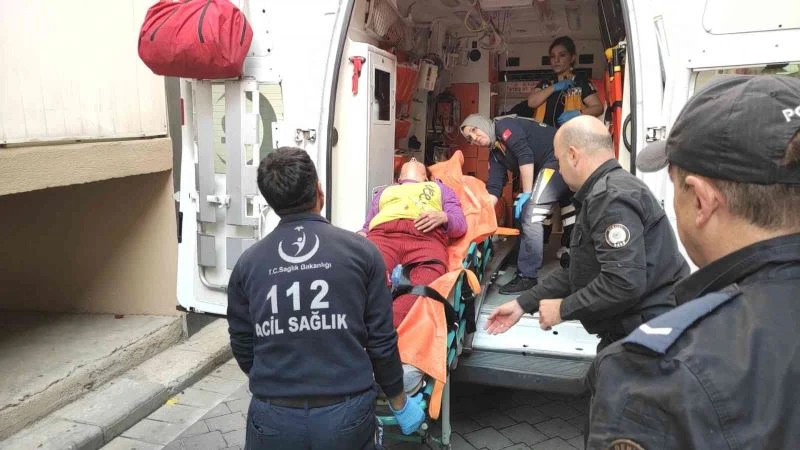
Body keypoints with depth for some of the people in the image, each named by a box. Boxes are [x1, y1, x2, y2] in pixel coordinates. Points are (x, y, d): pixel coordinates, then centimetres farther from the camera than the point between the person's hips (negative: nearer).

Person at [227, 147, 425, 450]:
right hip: (346, 413, 0)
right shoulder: (361, 251, -8)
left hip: (274, 418, 1)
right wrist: (400, 403, 11)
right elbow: (381, 341, -5)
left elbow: (242, 348, 5)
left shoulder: (247, 264, -3)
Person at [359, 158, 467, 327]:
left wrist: (443, 217, -1)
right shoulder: (383, 192, 44)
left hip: (427, 236, -2)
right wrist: (359, 237, 6)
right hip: (382, 234, 2)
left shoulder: (439, 188, 40)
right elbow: (367, 226, 32)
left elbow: (460, 224, 24)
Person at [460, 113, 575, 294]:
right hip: (547, 166, 10)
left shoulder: (504, 125, -6)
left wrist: (526, 194, -17)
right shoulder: (495, 154, 16)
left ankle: (527, 276, -11)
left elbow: (525, 155, -18)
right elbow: (493, 187, 8)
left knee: (530, 213, -14)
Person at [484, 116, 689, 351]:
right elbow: (578, 273, 16)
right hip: (628, 333, 10)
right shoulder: (603, 193, 15)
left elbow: (624, 282, -30)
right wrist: (523, 304, 13)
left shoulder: (611, 197, -20)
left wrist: (563, 309, -16)